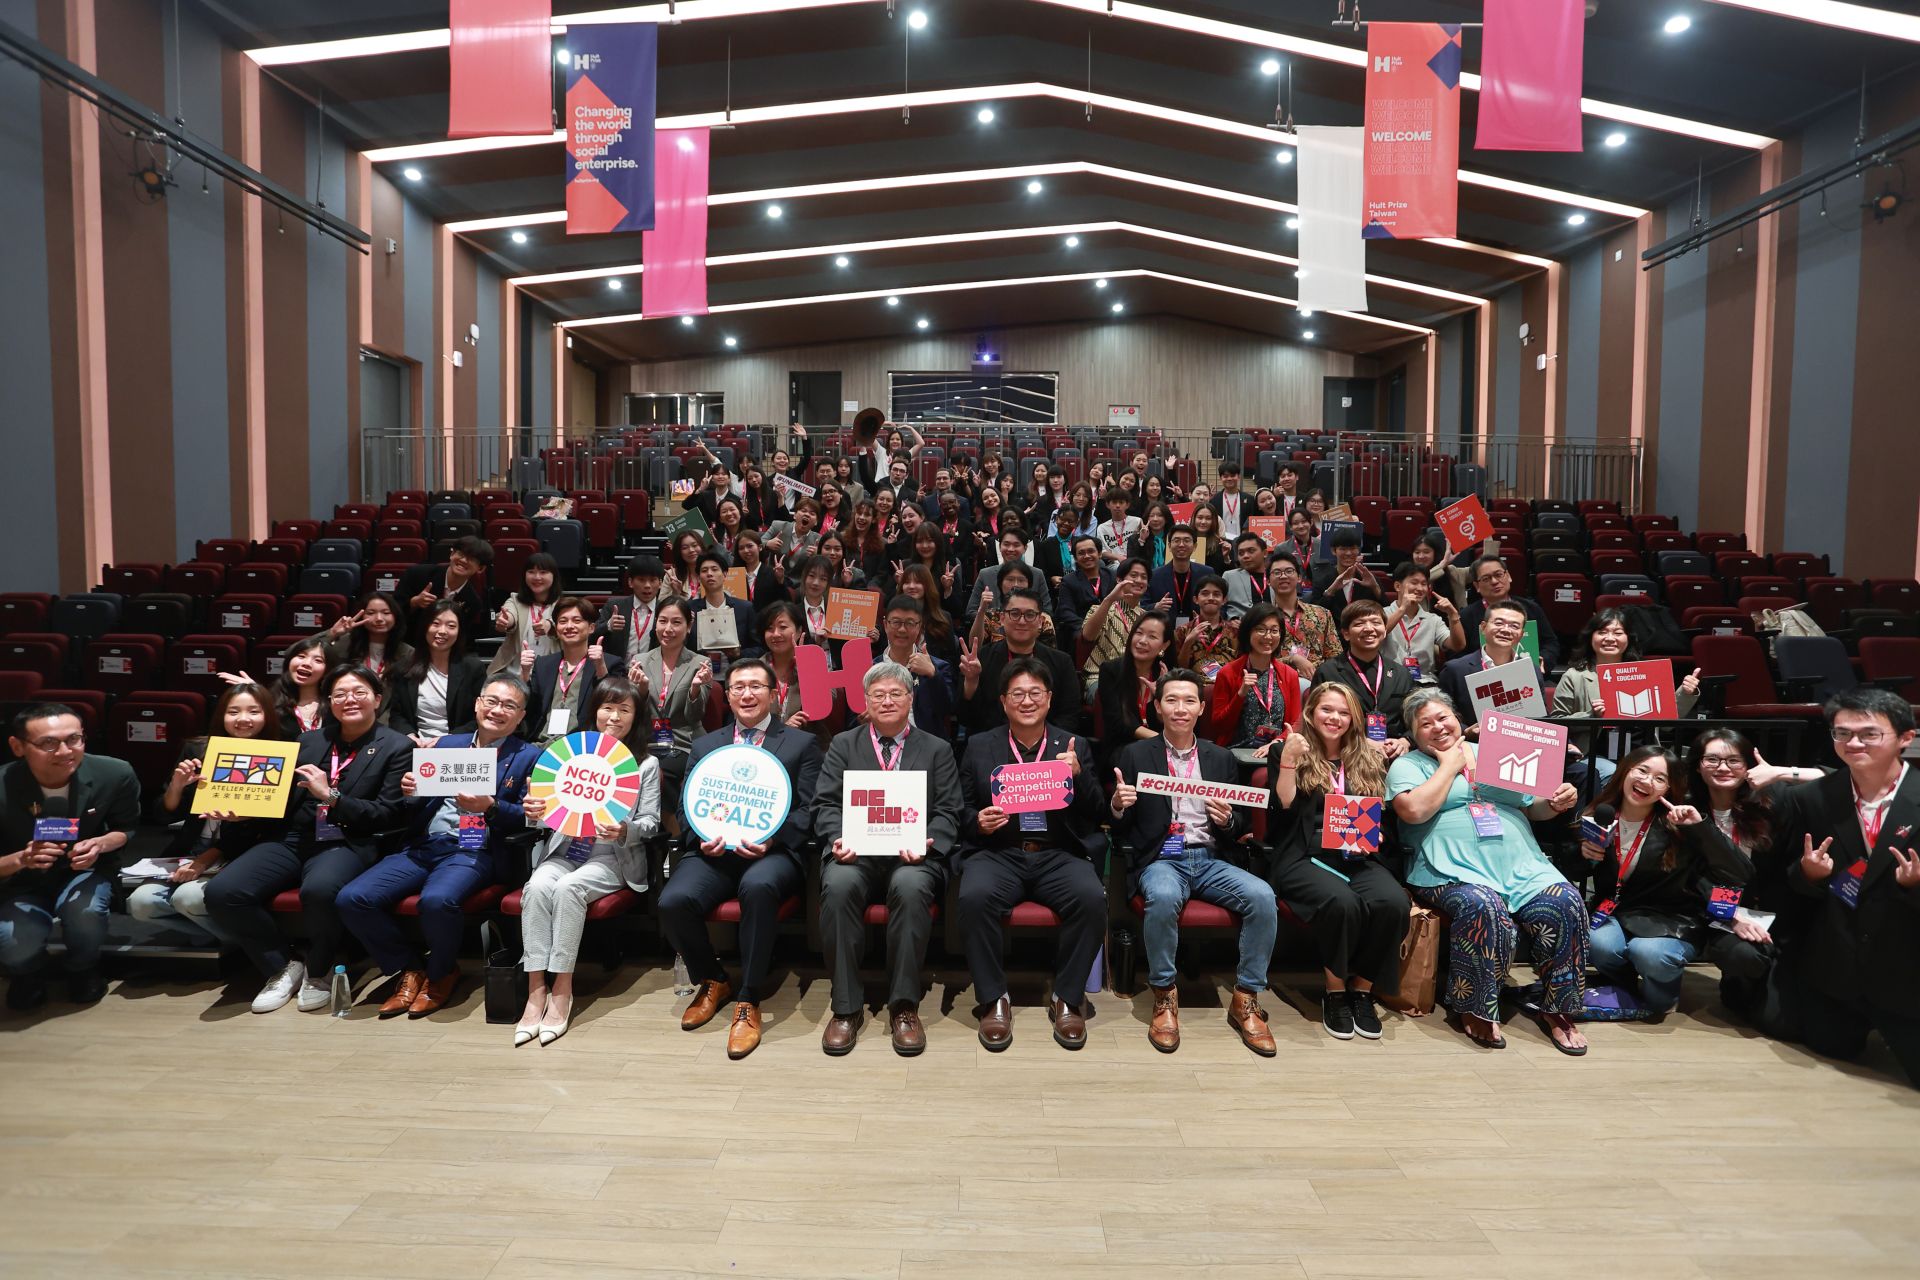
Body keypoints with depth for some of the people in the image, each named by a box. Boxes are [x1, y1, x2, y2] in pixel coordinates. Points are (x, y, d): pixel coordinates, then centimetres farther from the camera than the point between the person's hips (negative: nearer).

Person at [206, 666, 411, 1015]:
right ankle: (282, 967, 3)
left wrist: (331, 795, -12)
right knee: (221, 893, -20)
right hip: (293, 838, 5)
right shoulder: (309, 740, 19)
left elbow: (388, 816, -4)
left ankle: (318, 971, -5)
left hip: (347, 844, -5)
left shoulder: (398, 747, 3)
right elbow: (283, 799, 18)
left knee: (318, 890, -38)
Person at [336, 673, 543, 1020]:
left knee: (437, 900, -35)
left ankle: (441, 973, -2)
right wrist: (410, 791, -4)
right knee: (351, 898, -16)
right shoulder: (448, 744, 19)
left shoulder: (528, 757, 5)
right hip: (423, 846, 5)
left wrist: (491, 806, -20)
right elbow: (419, 808, 19)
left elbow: (528, 818, -3)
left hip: (474, 851, -5)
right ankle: (408, 968, 6)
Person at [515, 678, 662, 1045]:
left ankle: (562, 988, -22)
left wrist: (624, 831, -22)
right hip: (563, 850, 3)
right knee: (537, 886, -29)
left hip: (613, 858, -2)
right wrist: (534, 812, -14)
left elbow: (650, 823, -1)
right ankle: (536, 989, -26)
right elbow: (551, 805, 10)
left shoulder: (647, 764, 7)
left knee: (567, 888, -31)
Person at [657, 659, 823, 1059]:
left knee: (758, 887, -38)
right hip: (713, 851, 3)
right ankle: (711, 981, 5)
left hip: (771, 851, -3)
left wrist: (771, 840, -15)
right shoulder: (705, 745, 23)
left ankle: (749, 1002, -20)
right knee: (673, 901, -27)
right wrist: (702, 839, -5)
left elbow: (807, 809, 3)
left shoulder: (801, 743, 13)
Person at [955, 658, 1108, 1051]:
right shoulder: (979, 747, 13)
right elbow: (961, 811, 13)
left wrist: (1078, 776, -10)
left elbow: (1098, 814, 8)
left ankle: (1067, 998, -10)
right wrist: (978, 822, -10)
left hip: (1059, 854, 1)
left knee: (1091, 898, -31)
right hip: (998, 853, 0)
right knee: (974, 898, -33)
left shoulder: (1074, 747, 13)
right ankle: (993, 999, -12)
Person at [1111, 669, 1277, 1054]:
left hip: (1211, 859, 3)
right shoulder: (1134, 755, 6)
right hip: (1160, 860, -3)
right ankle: (1164, 998, -17)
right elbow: (1119, 827, 5)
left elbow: (1243, 825, 16)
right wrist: (1117, 805, -18)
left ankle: (1246, 1001, -10)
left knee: (1262, 896, -25)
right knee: (1163, 896, -36)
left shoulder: (1221, 759, 15)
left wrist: (1228, 820, -8)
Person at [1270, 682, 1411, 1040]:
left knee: (1393, 903, -30)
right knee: (1341, 902, -35)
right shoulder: (1294, 754, 10)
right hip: (1306, 856, -3)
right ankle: (1334, 992, -11)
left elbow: (1382, 812, 21)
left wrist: (1371, 833, -1)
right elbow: (1285, 805, -4)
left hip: (1360, 857, 4)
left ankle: (1363, 989, -9)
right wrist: (1288, 759, -15)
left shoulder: (1368, 757, 20)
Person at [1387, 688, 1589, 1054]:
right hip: (1456, 872, -4)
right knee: (1483, 908, -35)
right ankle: (1474, 1010, -15)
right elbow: (1414, 810, -12)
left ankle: (1558, 1010, -6)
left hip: (1523, 868, 5)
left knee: (1567, 904, -23)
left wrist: (1556, 803, 4)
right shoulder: (1407, 765, 8)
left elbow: (1530, 809, 26)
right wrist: (1449, 766, -1)